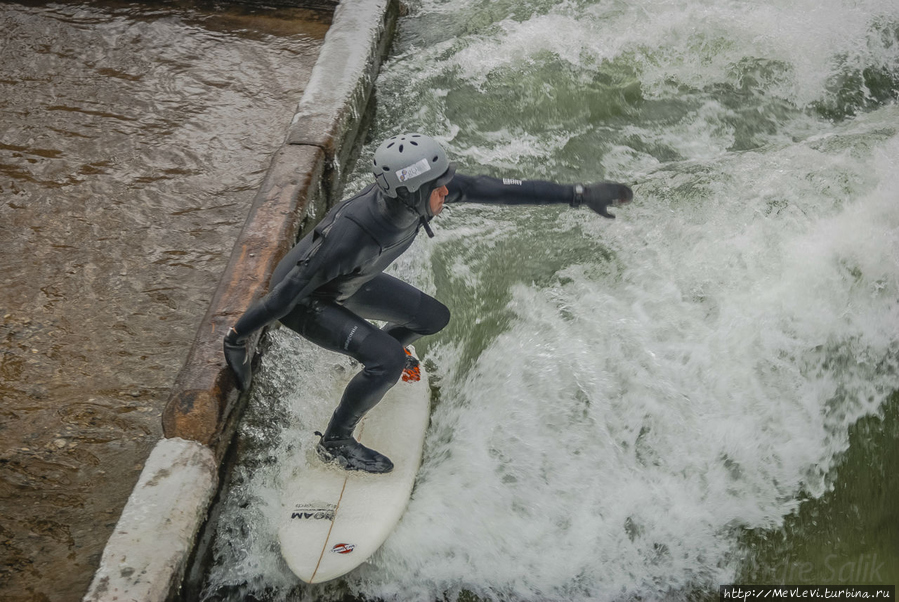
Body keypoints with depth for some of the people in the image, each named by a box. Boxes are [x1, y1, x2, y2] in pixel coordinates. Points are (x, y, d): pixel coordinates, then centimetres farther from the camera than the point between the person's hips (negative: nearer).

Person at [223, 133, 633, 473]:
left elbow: (497, 190, -20)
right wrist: (236, 339, -21)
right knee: (389, 360, -24)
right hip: (302, 301, -7)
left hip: (348, 283, 7)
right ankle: (335, 443, 1)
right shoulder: (351, 236, -43)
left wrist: (579, 194, -18)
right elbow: (286, 292, -32)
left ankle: (382, 349, 43)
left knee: (434, 318, 10)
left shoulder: (415, 193, -25)